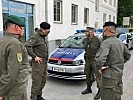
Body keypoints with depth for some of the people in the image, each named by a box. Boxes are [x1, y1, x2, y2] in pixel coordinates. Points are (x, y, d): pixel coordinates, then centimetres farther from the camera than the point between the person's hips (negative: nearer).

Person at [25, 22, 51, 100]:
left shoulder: (43, 37, 13)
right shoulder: (35, 36, -14)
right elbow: (27, 46, -25)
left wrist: (46, 58, 11)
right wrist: (34, 56, -21)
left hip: (44, 63, 9)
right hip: (38, 63, -9)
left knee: (43, 80, 17)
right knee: (37, 82, -4)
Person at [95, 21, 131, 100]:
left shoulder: (106, 42, -18)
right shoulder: (120, 42, 10)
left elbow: (100, 58, -33)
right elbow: (128, 55, 24)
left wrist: (99, 68, -15)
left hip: (109, 76, -9)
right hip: (119, 75, 9)